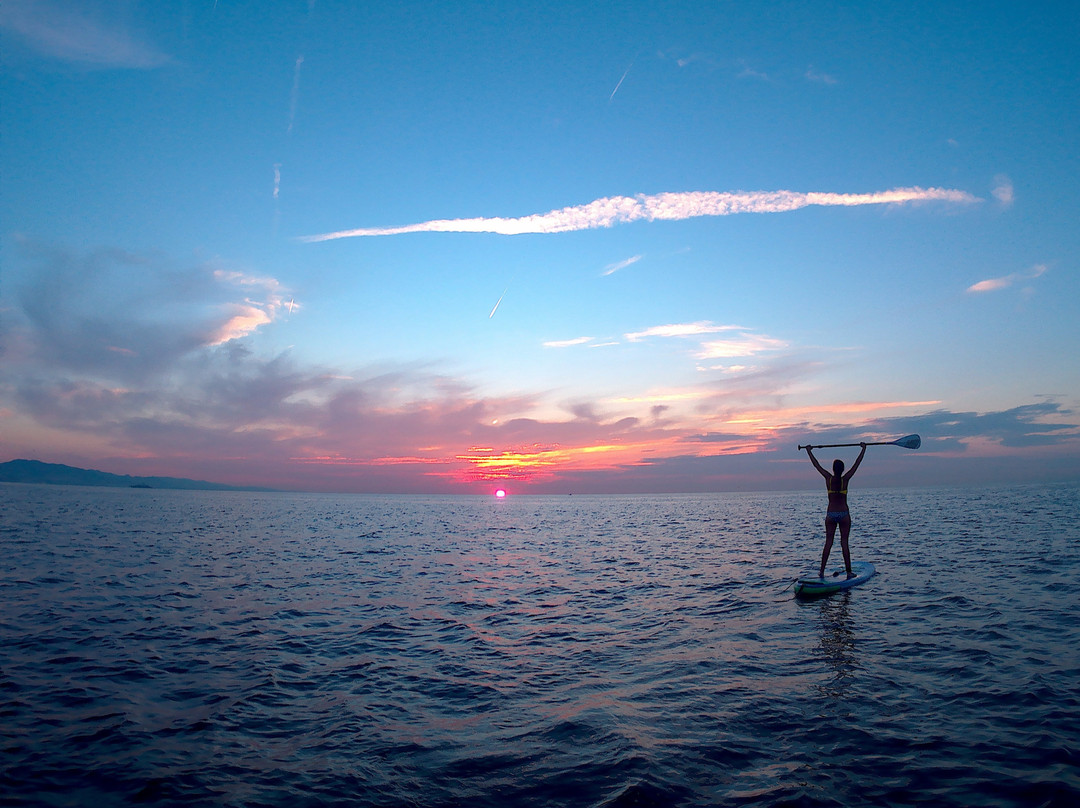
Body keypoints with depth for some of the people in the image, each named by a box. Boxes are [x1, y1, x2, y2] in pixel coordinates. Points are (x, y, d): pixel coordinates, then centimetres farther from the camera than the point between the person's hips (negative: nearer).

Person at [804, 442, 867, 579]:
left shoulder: (828, 479, -4)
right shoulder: (845, 479, -7)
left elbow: (816, 464, 6)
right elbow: (857, 464, 0)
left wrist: (809, 451, 16)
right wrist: (863, 449, 8)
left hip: (831, 515, 1)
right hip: (844, 514, -1)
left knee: (828, 543, 5)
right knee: (844, 543, 4)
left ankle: (822, 572, 4)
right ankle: (849, 572, 8)